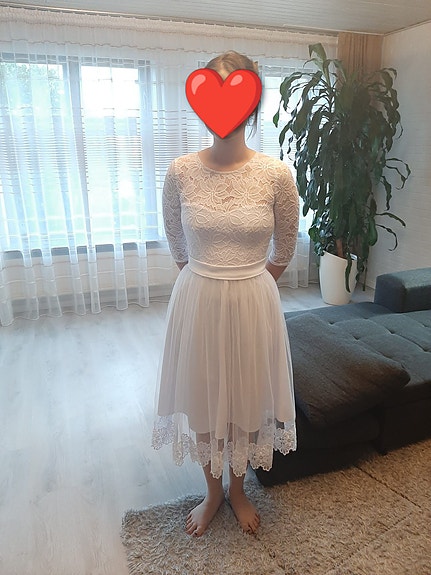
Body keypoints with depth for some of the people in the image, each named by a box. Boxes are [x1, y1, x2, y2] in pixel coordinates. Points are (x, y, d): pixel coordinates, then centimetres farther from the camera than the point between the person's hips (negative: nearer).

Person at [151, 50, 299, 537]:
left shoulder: (276, 174, -9)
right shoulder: (181, 172, -6)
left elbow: (284, 249, 5)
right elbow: (177, 246, 8)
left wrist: (246, 280, 10)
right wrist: (210, 278, 11)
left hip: (253, 303, 0)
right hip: (197, 302, 1)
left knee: (247, 399, 15)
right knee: (203, 398, 15)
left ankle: (238, 489, 44)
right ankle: (213, 490, 43)